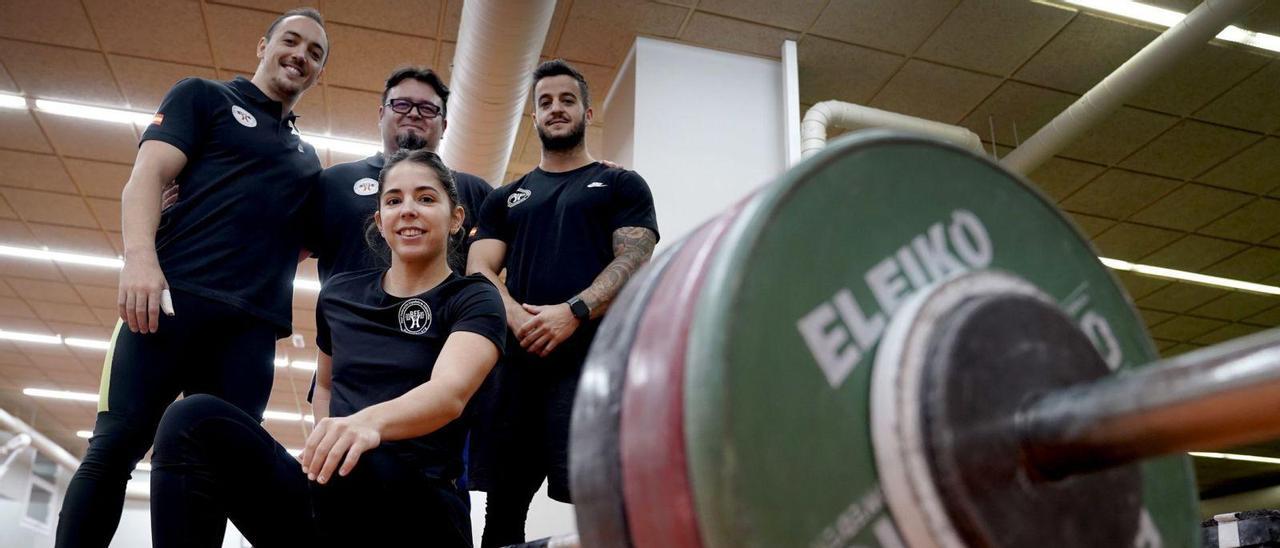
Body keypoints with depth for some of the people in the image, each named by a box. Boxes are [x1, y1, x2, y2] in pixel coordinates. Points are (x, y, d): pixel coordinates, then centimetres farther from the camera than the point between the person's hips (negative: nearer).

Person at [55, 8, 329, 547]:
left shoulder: (306, 157, 27)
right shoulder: (203, 96, 14)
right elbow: (147, 176, 0)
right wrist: (140, 257, -18)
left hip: (252, 324, 4)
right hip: (173, 294, -4)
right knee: (114, 448, -10)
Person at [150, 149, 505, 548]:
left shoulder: (474, 300, -1)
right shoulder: (339, 294, 13)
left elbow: (450, 393, -22)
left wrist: (369, 421, -42)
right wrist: (328, 443, 11)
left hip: (420, 516, -4)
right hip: (322, 499, 5)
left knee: (351, 469, -39)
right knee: (194, 420, -18)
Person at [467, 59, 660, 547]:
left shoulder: (622, 186, 14)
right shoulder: (505, 198, 24)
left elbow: (633, 261, 0)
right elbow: (479, 271, 11)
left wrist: (572, 313, -17)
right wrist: (517, 318, -11)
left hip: (592, 354, -3)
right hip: (515, 358, 4)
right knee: (503, 506, 5)